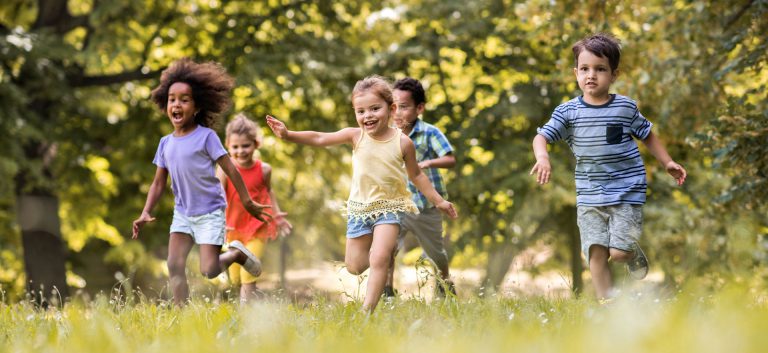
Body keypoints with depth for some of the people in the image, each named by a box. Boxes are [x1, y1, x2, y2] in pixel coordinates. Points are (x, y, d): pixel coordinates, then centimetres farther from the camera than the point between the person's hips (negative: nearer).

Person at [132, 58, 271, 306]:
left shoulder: (206, 137, -12)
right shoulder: (166, 143, 4)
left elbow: (230, 170, -8)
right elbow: (158, 183, 9)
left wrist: (248, 203, -6)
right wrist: (145, 213, -3)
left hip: (210, 213, -5)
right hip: (182, 214, 5)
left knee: (208, 271, -11)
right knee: (174, 266, -11)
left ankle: (237, 253, 18)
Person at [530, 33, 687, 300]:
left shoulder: (626, 108, 0)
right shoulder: (568, 112, 0)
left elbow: (647, 135, 15)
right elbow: (541, 137, -4)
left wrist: (667, 162, 10)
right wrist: (542, 158, -25)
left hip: (626, 191, -1)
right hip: (589, 196, 2)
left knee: (618, 253, -10)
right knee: (596, 254, -5)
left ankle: (634, 253, 26)